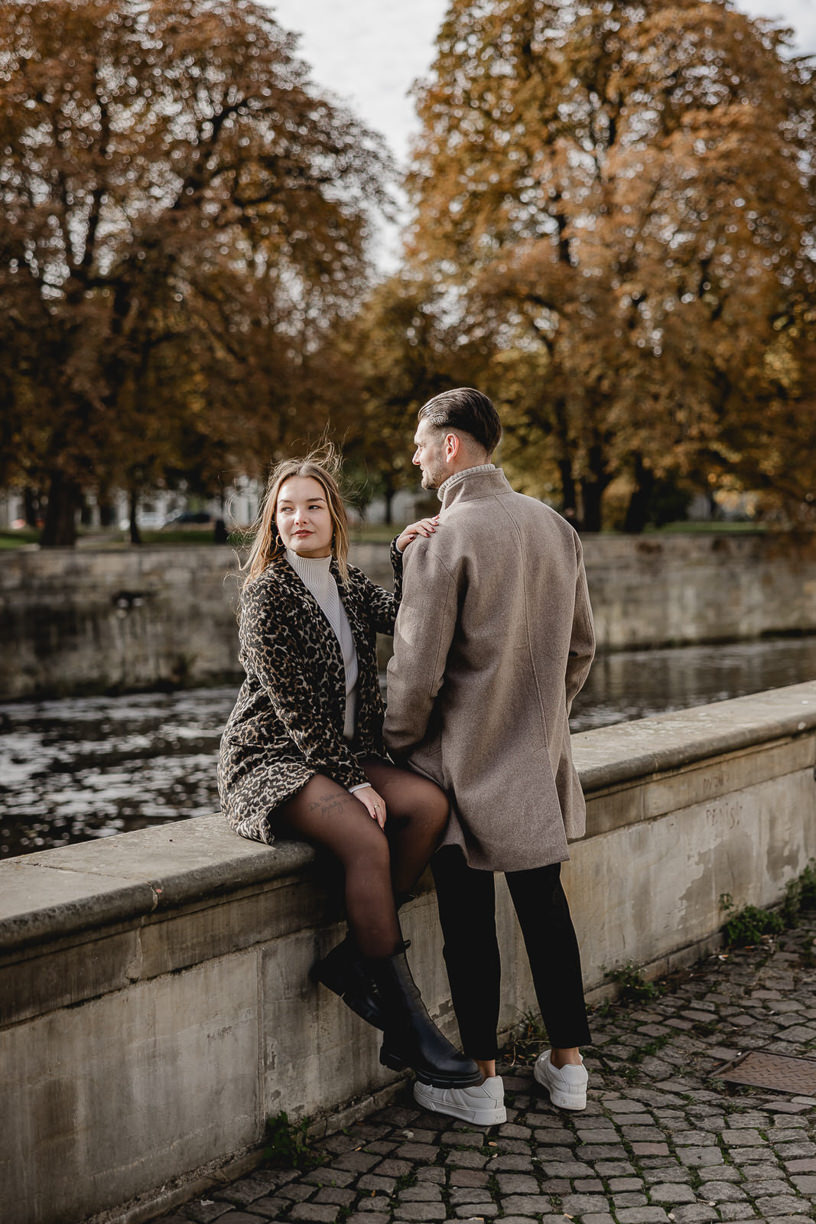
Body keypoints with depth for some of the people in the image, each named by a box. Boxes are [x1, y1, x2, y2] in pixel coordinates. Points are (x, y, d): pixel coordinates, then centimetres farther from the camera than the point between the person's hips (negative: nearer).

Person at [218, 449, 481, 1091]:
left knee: (430, 805, -21)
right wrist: (354, 781, -18)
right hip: (271, 758, -7)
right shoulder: (267, 593, -9)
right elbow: (293, 705, -14)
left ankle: (353, 959, -13)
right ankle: (407, 1021, -23)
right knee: (366, 839, -31)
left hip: (341, 751, 7)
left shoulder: (345, 581, 13)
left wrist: (408, 558, -21)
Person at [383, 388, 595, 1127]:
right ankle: (567, 1065, 25)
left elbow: (416, 673, -17)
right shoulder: (555, 527, 3)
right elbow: (582, 645, 11)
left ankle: (480, 1083, 14)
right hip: (540, 760, 6)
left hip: (465, 761, -6)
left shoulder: (440, 543, -18)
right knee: (545, 903, 16)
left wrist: (397, 746, 0)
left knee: (469, 920, 4)